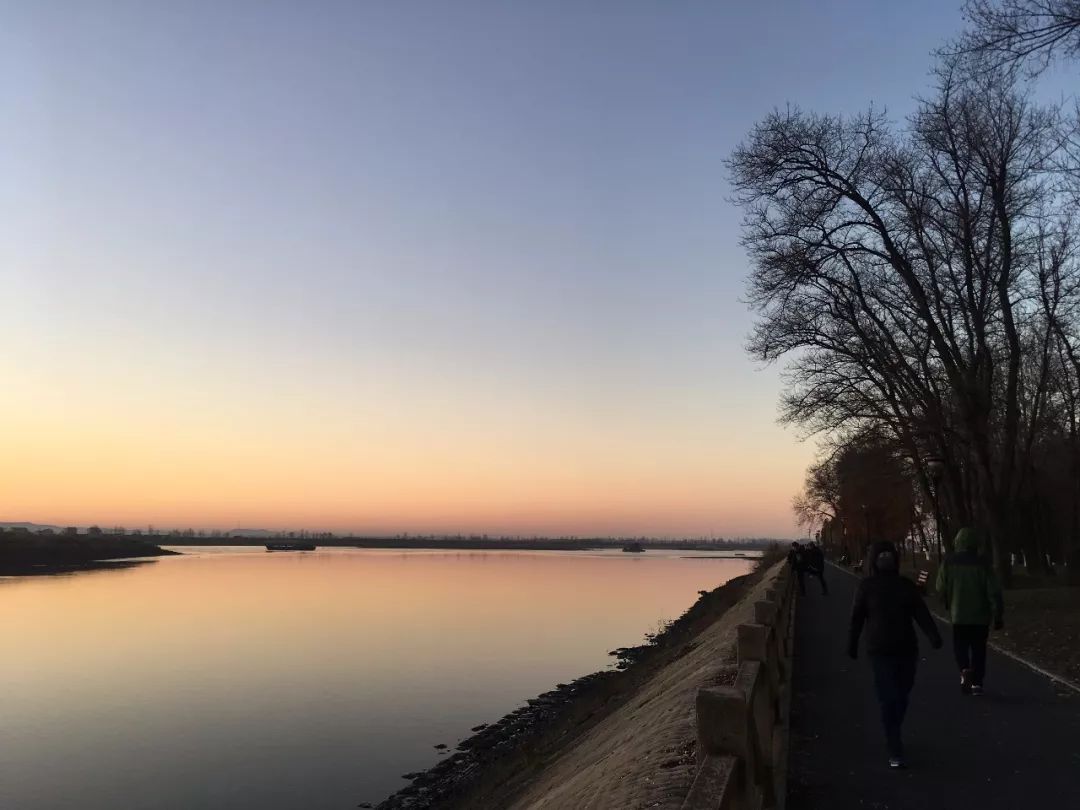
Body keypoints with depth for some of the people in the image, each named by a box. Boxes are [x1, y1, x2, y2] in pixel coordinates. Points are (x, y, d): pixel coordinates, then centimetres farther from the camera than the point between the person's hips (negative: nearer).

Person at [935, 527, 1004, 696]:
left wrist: (949, 605, 21)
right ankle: (977, 683, 14)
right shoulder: (981, 563, -9)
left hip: (958, 614, 0)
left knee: (960, 646, 13)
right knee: (978, 649, 13)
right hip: (980, 615, 0)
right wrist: (998, 616, -2)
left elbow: (941, 589, 1)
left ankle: (965, 670, -13)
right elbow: (994, 591, -10)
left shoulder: (948, 563, -6)